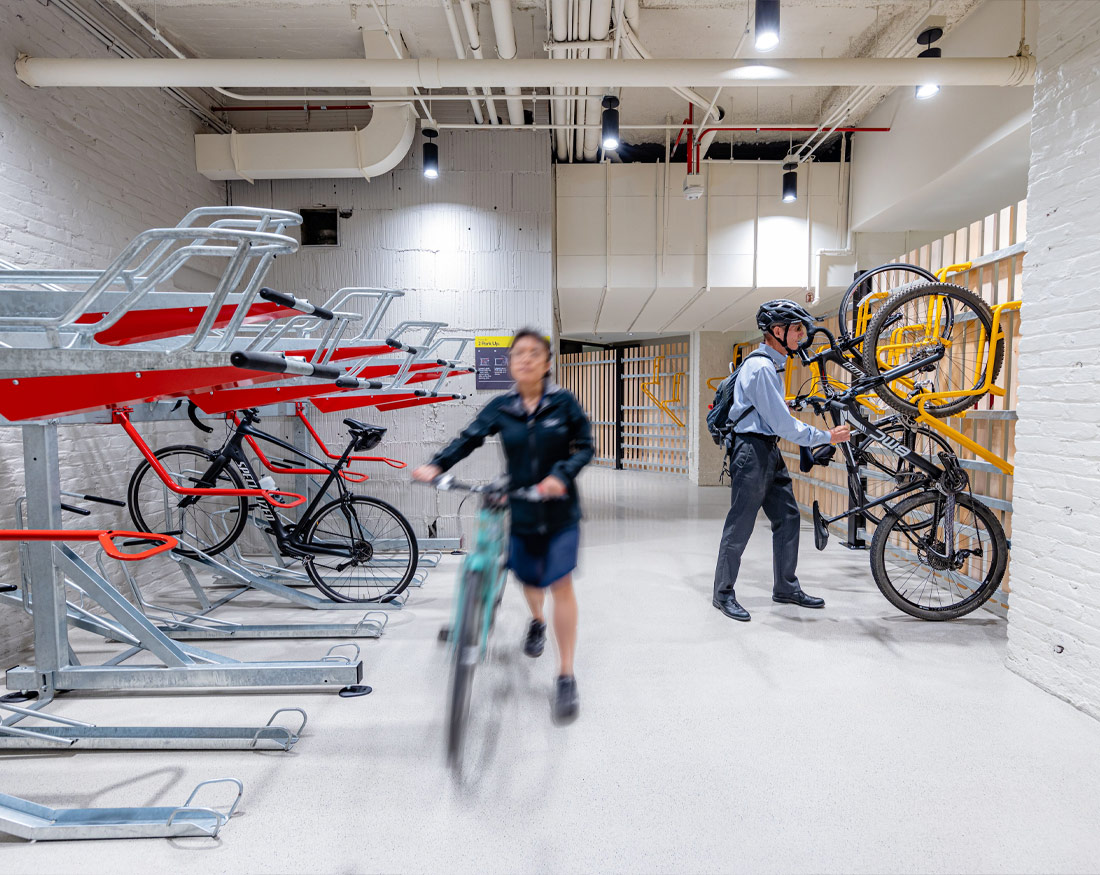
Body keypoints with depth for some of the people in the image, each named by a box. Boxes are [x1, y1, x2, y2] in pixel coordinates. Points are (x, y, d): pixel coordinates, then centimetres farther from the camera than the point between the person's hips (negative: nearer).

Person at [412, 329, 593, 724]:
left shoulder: (564, 403, -7)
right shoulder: (501, 407, -3)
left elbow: (585, 446, -6)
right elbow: (469, 438, -11)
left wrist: (561, 474, -23)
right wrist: (436, 465, -27)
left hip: (560, 510, -2)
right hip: (519, 509, 2)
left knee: (560, 584, -9)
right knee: (529, 579, 18)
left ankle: (566, 677, 1)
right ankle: (537, 621, 54)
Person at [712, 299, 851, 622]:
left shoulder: (772, 363, 15)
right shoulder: (760, 367, -18)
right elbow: (783, 424, -20)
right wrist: (827, 437, -14)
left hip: (770, 451, 10)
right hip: (752, 451, -10)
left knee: (788, 517, 11)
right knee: (740, 526, -3)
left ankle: (786, 587, 21)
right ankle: (723, 593, 8)